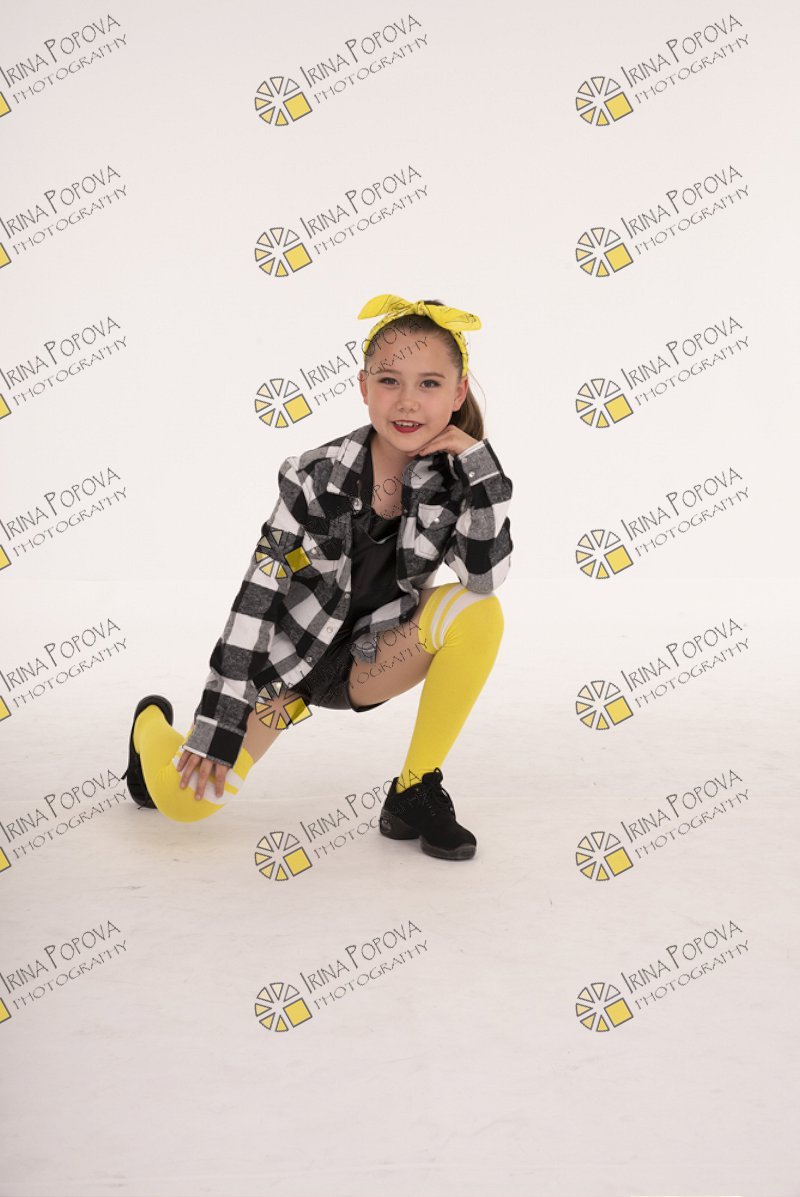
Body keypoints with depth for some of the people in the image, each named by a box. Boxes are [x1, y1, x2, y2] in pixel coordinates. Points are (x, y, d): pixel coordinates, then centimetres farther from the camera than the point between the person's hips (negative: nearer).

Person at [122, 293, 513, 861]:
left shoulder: (453, 477, -13)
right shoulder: (319, 475, -20)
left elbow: (486, 577, -27)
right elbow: (256, 597, -19)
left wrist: (479, 462, -31)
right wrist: (219, 726, -21)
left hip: (368, 660, 2)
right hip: (289, 653, -2)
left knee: (478, 615, -26)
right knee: (186, 797, -15)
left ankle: (415, 792, -13)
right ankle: (153, 722, 24)